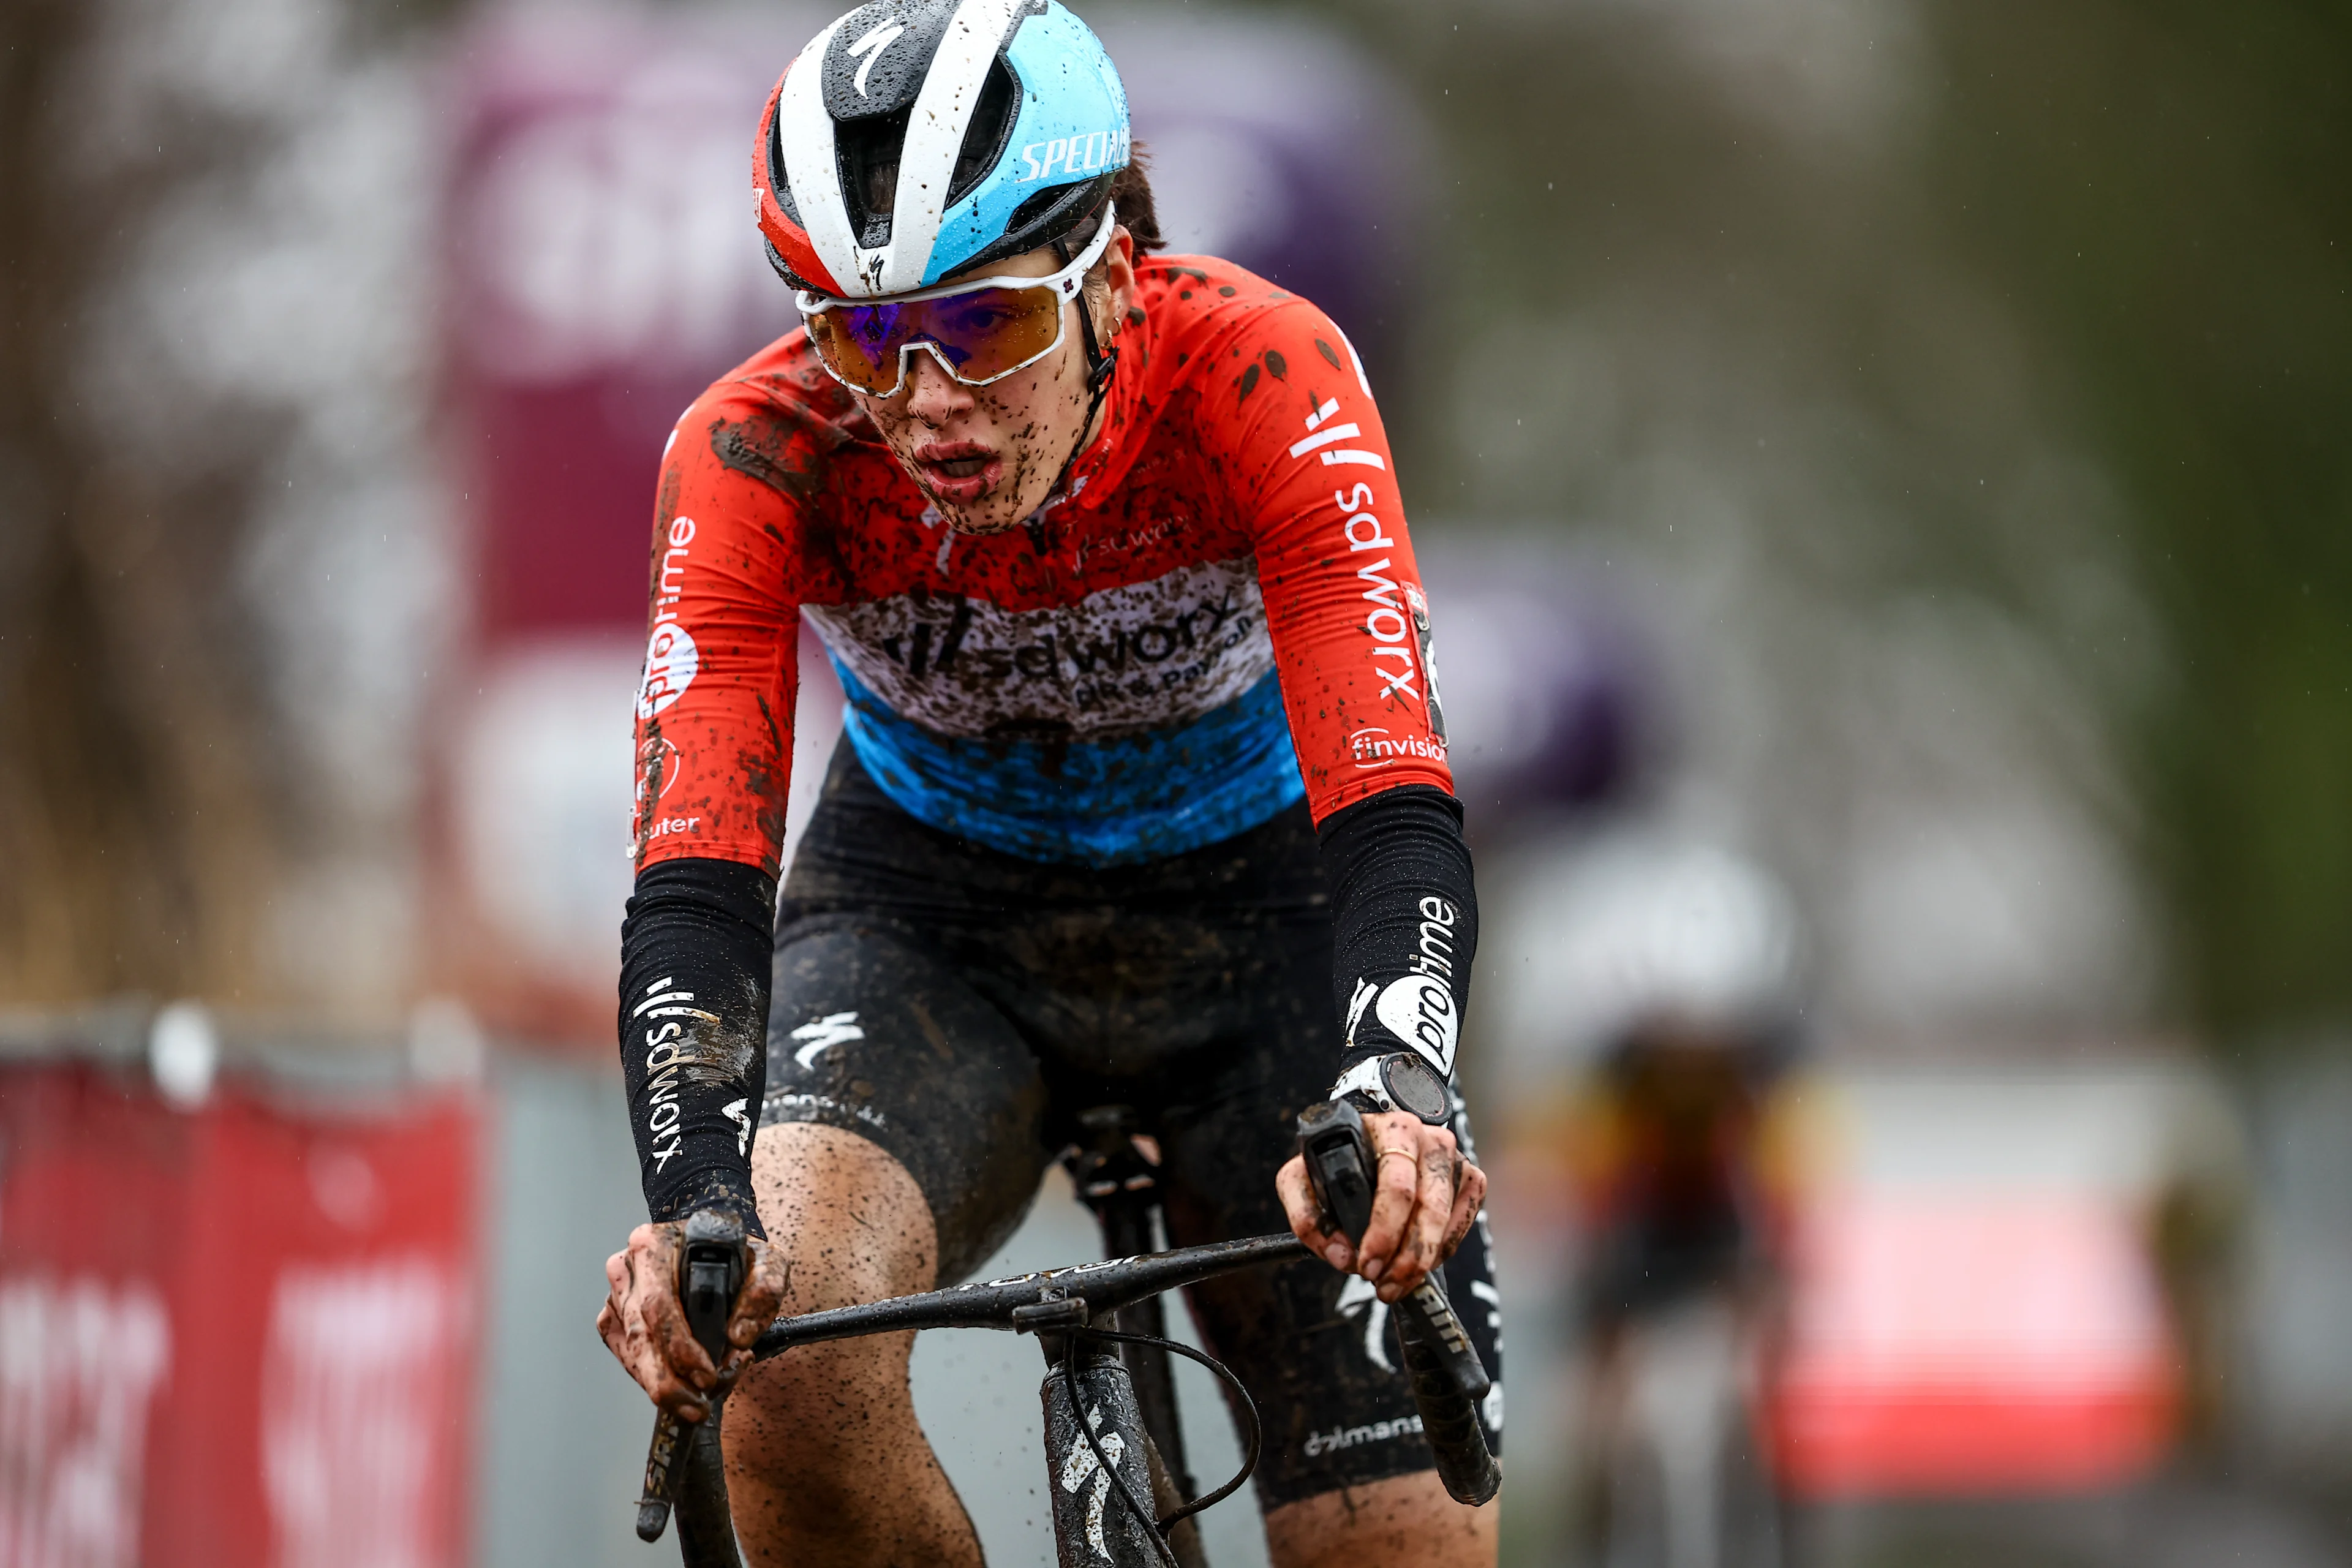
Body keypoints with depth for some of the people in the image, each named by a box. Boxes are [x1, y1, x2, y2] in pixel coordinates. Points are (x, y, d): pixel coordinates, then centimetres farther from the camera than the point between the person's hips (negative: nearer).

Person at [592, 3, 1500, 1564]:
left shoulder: (1255, 376, -30)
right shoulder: (756, 455, -27)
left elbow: (1393, 812, -40)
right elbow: (696, 880, -35)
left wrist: (1393, 1094, -59)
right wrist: (692, 1202, -54)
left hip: (1256, 906, 0)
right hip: (933, 909, 0)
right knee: (788, 1344, -31)